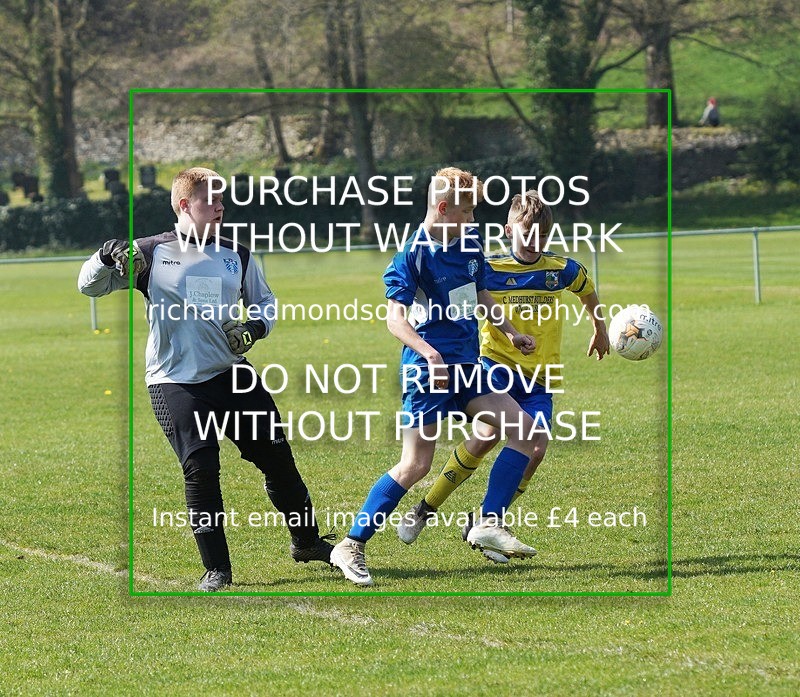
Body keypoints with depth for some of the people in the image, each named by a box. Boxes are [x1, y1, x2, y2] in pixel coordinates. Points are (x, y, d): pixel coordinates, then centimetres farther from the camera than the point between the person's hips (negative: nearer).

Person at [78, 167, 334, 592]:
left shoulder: (236, 256, 8)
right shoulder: (151, 254, -2)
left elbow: (265, 300, 21)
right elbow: (89, 286, 1)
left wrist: (259, 324, -2)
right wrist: (106, 258, -20)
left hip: (232, 373, 4)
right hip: (175, 381, -4)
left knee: (276, 456, 6)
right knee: (200, 469, -12)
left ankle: (307, 542, 26)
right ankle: (216, 569, -1)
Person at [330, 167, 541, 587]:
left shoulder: (469, 242, 8)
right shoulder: (413, 254, -15)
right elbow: (395, 318, -21)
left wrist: (509, 332, 26)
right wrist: (428, 351, -36)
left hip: (467, 365, 8)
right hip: (428, 367, -8)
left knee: (524, 428, -2)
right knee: (416, 464, -9)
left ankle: (489, 524, -1)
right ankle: (351, 547, -1)